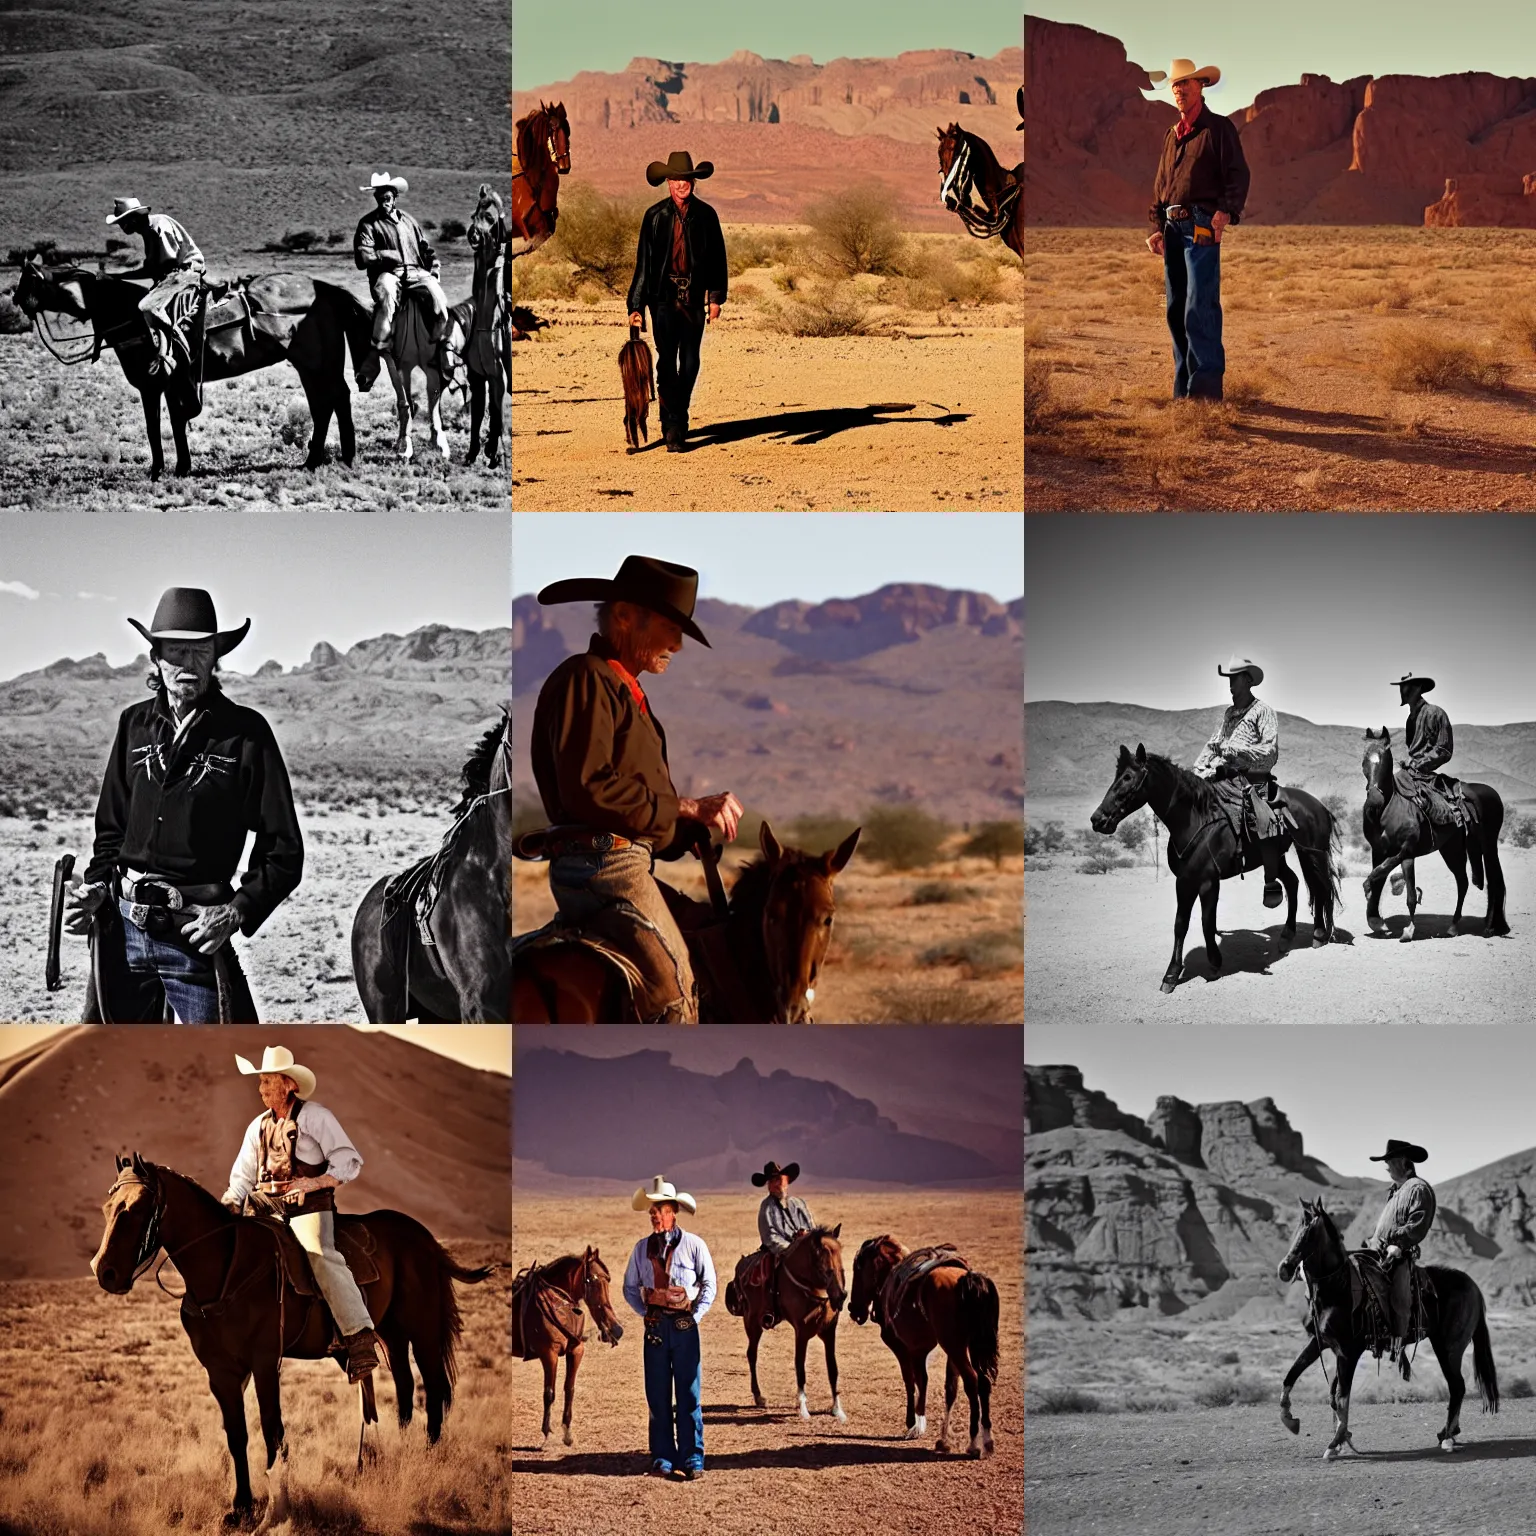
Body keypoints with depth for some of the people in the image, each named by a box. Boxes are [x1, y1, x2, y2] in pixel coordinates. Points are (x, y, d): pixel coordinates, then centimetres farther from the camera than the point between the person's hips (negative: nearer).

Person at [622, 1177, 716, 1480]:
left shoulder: (693, 1245, -3)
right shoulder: (642, 1248, 5)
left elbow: (709, 1285, 3)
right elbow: (630, 1286, 13)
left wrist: (696, 1316, -6)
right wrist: (645, 1312, 1)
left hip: (685, 1326, -3)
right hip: (655, 1327, 3)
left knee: (689, 1395, 0)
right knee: (657, 1395, 5)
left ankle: (692, 1459, 4)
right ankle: (662, 1458, 11)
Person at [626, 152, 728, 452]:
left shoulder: (705, 215, 3)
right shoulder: (655, 216, -2)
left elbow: (717, 257, 10)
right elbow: (643, 261, 0)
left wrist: (716, 296, 2)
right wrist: (636, 306, -4)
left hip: (693, 299, 2)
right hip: (664, 298, -2)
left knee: (690, 363, 5)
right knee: (667, 362, -9)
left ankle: (678, 416, 25)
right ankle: (673, 430, -6)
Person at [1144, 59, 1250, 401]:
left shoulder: (1218, 128, 0)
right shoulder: (1172, 135, 21)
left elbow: (1238, 175, -7)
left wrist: (1226, 212, -20)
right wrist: (1158, 228, 15)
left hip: (1202, 226, -8)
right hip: (1173, 228, 8)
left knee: (1199, 309, -14)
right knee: (1176, 309, 7)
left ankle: (1206, 386, -16)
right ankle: (1183, 388, 12)